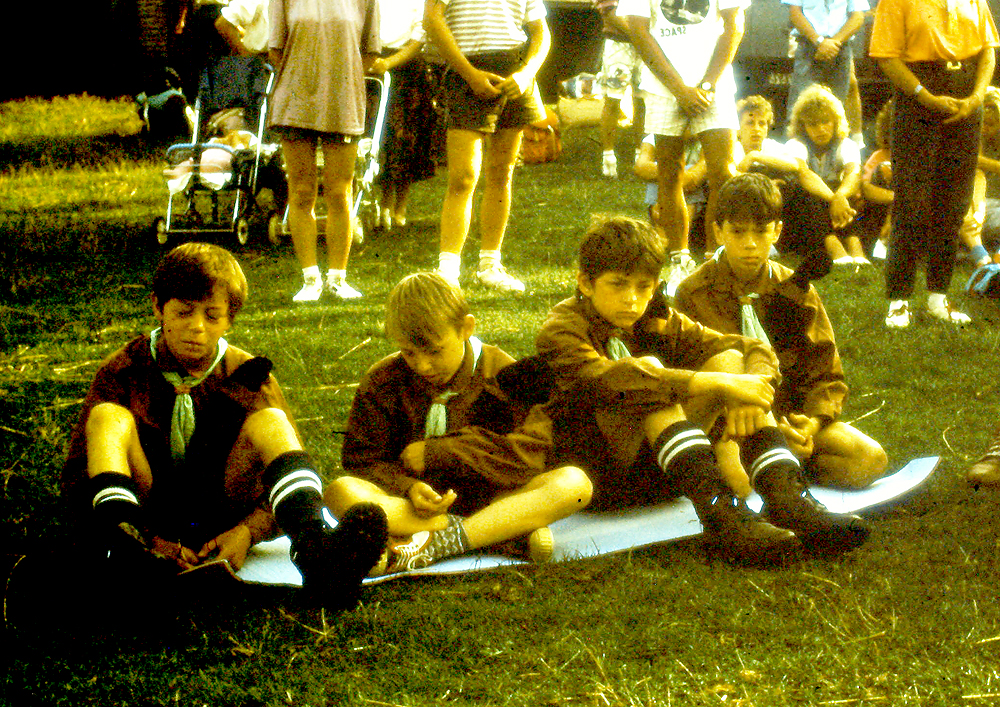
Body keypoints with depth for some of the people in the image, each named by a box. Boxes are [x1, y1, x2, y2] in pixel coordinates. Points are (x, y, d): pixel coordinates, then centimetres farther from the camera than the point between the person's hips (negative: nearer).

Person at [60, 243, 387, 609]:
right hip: (146, 518, -1)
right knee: (107, 416, -22)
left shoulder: (246, 378, 5)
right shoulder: (124, 371, 1)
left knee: (267, 422, -20)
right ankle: (122, 544, -54)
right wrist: (147, 539, -22)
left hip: (221, 523, 1)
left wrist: (246, 531, -21)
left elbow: (291, 467, 1)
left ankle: (313, 548, -49)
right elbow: (76, 474, -5)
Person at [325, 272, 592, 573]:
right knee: (341, 492, -31)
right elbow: (362, 460, -1)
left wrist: (437, 453, -14)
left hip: (487, 499, 0)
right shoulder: (382, 382, 0)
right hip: (420, 503, 0)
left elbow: (532, 452, -13)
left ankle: (436, 544, -31)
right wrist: (408, 487, -23)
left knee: (575, 483, -25)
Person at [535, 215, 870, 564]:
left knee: (729, 360, -10)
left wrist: (746, 393, -21)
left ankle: (785, 497, -28)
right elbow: (607, 380, -32)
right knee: (650, 366, -28)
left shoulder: (655, 322, 8)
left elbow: (756, 351, 4)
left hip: (657, 472, 6)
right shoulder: (561, 332, -10)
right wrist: (714, 383, -35)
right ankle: (719, 513, -45)